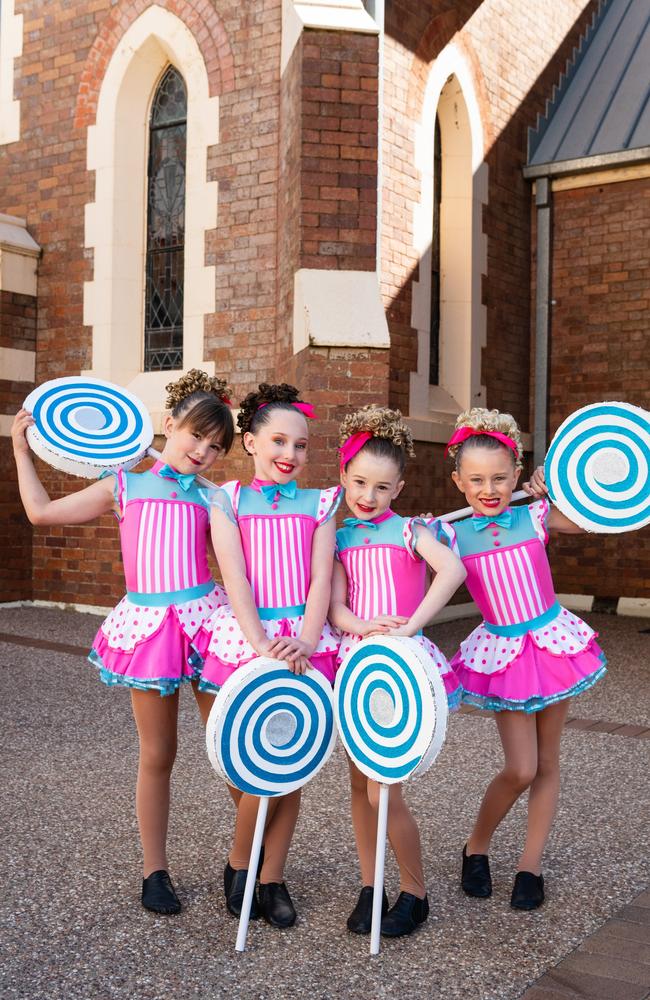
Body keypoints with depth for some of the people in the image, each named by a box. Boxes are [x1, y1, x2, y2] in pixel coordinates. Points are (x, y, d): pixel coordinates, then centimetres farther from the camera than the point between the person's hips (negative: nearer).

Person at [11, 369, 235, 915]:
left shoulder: (211, 498, 8)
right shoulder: (125, 485, 9)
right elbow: (42, 511, 13)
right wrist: (22, 450, 15)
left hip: (204, 618, 0)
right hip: (147, 623, 0)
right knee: (157, 755, 9)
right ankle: (154, 871, 24)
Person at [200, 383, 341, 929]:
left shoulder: (319, 504, 9)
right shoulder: (229, 501, 5)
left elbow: (321, 579, 0)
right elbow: (235, 579, -5)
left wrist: (303, 643, -16)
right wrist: (263, 645, -18)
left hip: (303, 641, 2)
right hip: (246, 638, -1)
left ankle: (273, 878, 21)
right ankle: (238, 863, 21)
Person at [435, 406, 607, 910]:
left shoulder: (535, 516, -6)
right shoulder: (453, 535, -7)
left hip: (553, 641, 2)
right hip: (503, 652, -2)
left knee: (546, 763, 10)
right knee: (519, 770, -5)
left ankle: (531, 864, 24)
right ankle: (477, 846, 21)